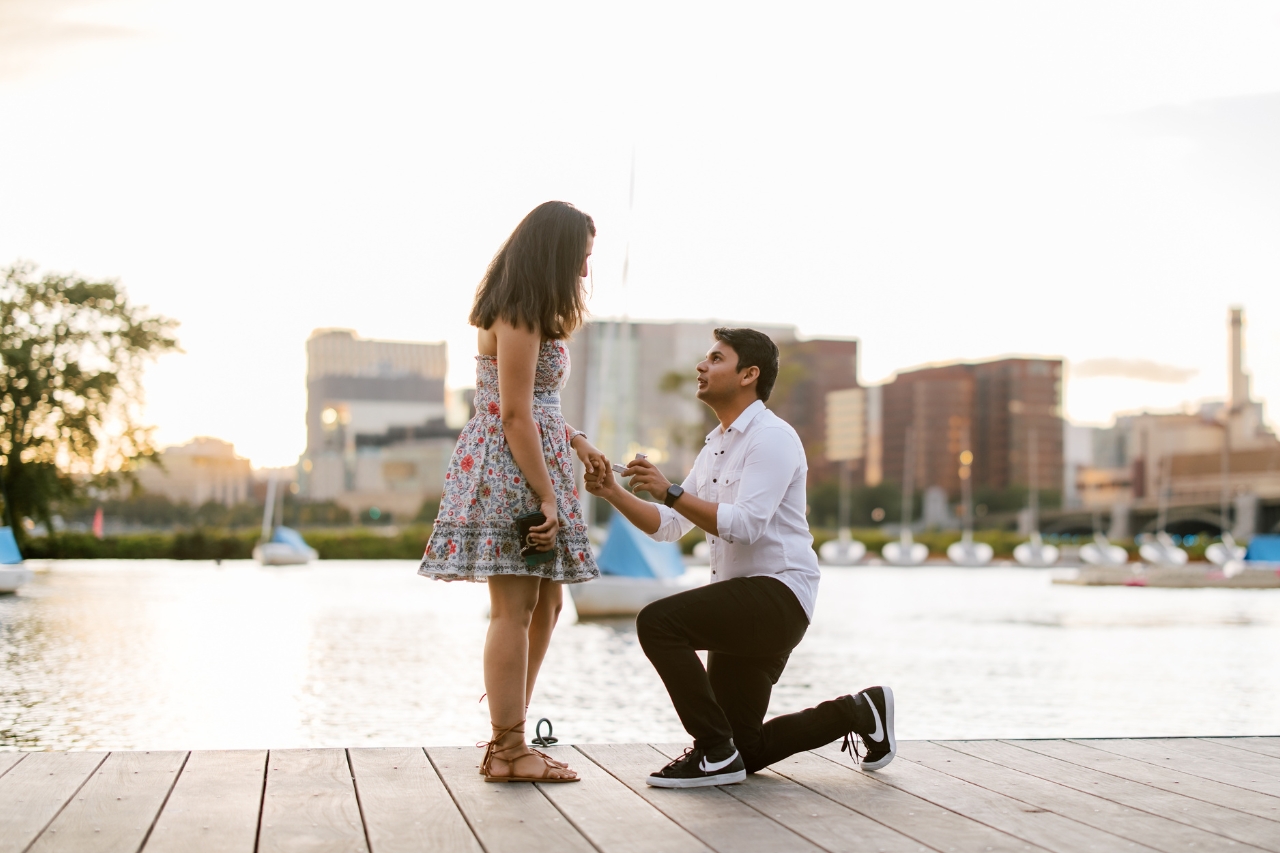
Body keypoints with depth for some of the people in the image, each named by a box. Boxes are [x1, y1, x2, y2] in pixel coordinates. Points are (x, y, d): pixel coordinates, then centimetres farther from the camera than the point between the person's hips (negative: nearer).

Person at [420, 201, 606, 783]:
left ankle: (506, 740, 17)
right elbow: (515, 416, -18)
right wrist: (547, 496, -19)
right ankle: (509, 751, -4)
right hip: (510, 472, -11)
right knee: (514, 608, -8)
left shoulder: (530, 315, 18)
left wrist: (574, 441, 12)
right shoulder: (517, 318, -14)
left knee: (545, 605, 12)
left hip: (534, 465, 11)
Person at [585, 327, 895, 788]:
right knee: (744, 751, 11)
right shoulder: (715, 445, 17)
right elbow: (668, 526, 13)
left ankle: (715, 751, -18)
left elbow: (743, 525, -26)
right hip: (741, 605, 10)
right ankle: (857, 712, 25)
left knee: (658, 622, -28)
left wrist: (670, 491, -29)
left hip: (778, 594, -10)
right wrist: (614, 493, -1)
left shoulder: (772, 438, -13)